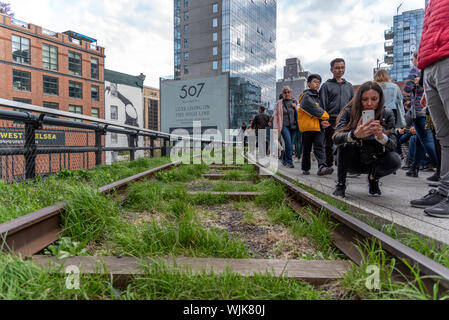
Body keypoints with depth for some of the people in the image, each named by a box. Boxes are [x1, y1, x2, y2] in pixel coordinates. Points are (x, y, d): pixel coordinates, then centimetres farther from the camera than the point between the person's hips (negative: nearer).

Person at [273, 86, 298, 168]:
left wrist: (295, 107, -4)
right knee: (288, 143, -18)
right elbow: (276, 115, 4)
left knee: (290, 144, 5)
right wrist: (275, 127, -2)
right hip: (284, 126, -4)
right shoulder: (279, 103, 4)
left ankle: (284, 160, 21)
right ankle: (289, 162, -15)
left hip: (293, 126, 4)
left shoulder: (294, 102, 13)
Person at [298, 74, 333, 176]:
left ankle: (322, 167, -18)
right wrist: (325, 116, -5)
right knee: (307, 148, 5)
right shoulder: (306, 96, -4)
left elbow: (320, 110, 11)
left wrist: (322, 121, -8)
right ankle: (305, 169, 15)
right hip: (307, 126, -5)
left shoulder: (318, 97, 18)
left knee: (319, 146, -8)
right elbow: (314, 110, -13)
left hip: (318, 126, 5)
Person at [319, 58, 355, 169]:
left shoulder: (349, 86, 18)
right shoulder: (326, 85, 4)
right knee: (329, 144, -1)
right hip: (331, 120, -3)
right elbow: (323, 105, -3)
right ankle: (328, 166, 8)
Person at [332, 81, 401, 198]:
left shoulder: (387, 114, -10)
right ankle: (340, 184, -12)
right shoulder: (349, 111, -16)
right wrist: (354, 134, -52)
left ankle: (373, 179, 6)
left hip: (373, 161, 2)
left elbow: (393, 146, -19)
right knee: (345, 143, -30)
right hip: (351, 161, -1)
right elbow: (336, 138, -31)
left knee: (394, 160, -27)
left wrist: (381, 136, -42)